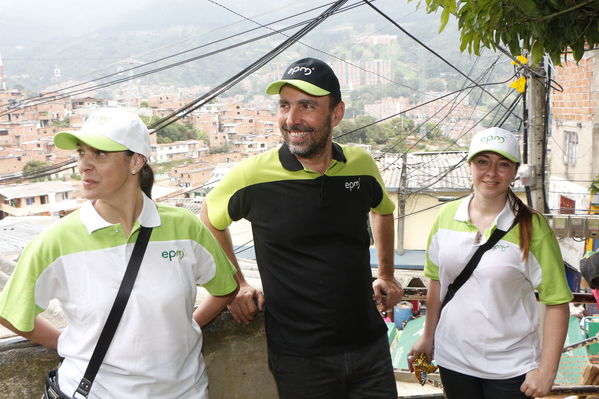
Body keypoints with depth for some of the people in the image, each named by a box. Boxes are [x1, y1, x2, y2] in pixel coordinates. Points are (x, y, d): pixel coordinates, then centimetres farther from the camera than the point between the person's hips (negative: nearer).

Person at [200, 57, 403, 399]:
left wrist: (386, 275, 18)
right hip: (299, 358, -3)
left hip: (370, 346, 3)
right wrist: (235, 285, 4)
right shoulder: (253, 177, -13)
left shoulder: (361, 165, -3)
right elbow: (209, 221, 7)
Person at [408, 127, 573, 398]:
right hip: (453, 359, 3)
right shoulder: (446, 216, -1)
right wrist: (428, 337, 11)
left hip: (510, 368, -3)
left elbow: (557, 302, -12)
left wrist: (546, 371, -14)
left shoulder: (531, 227, -11)